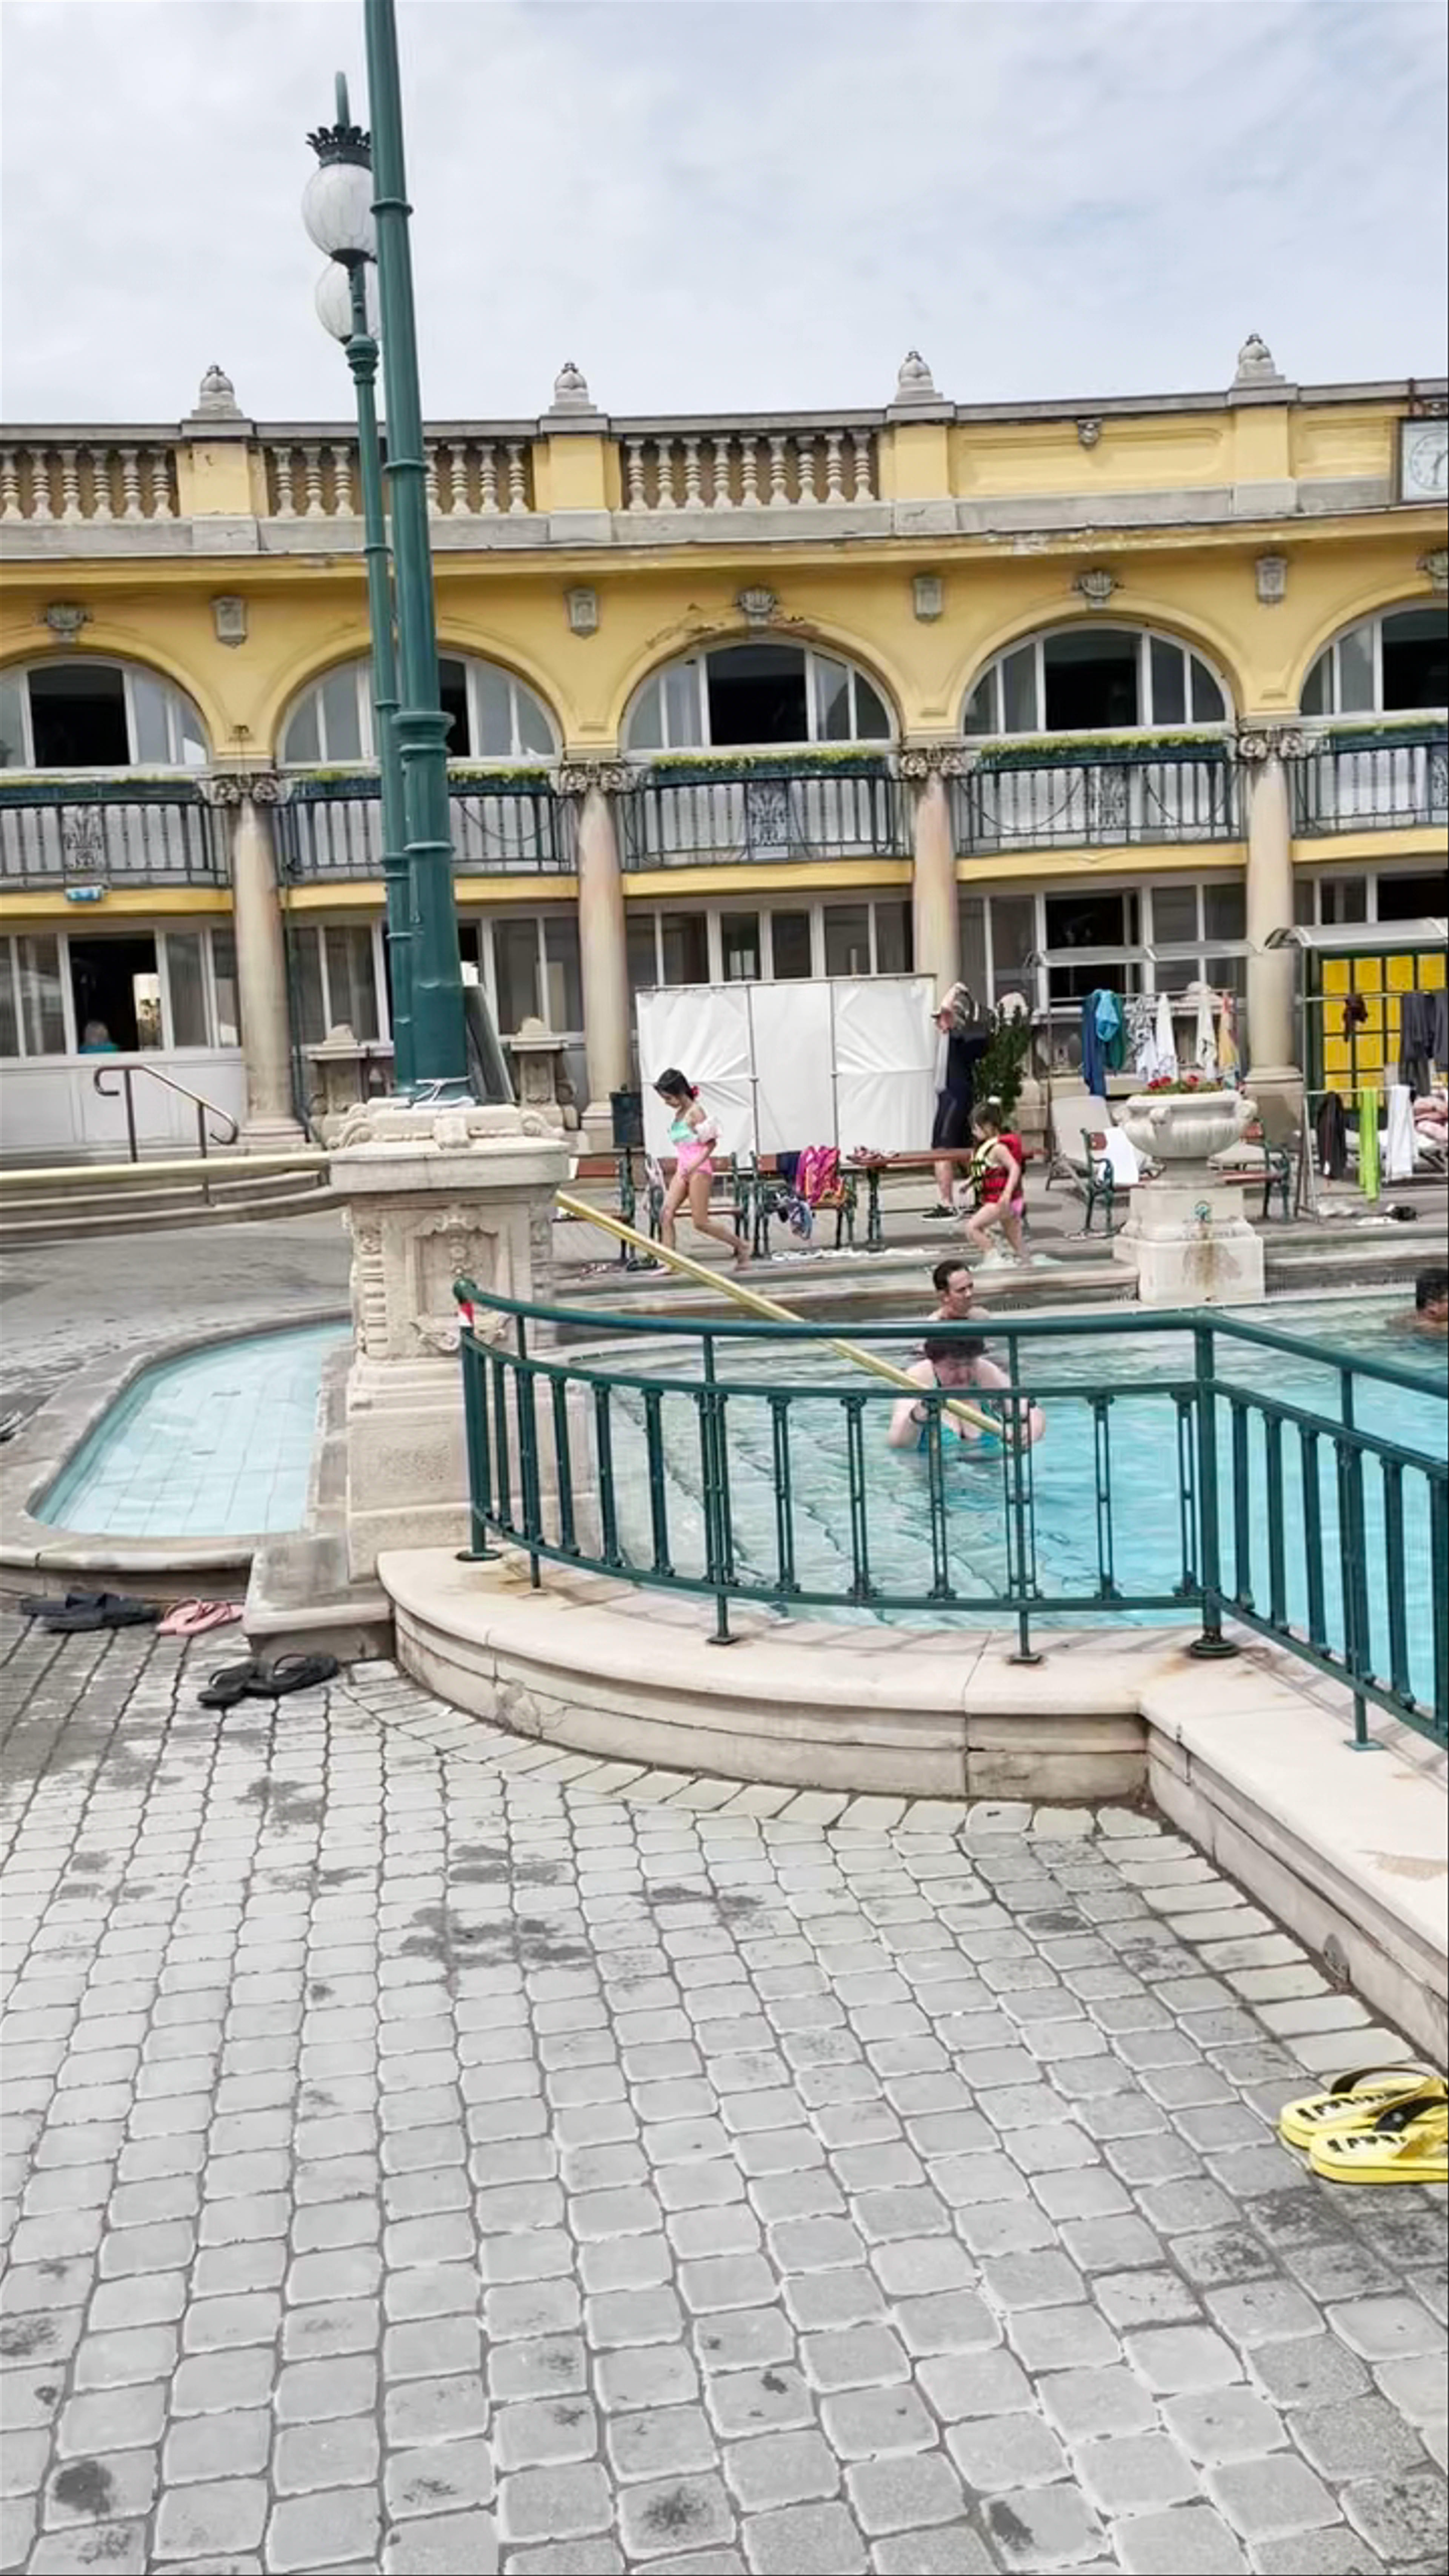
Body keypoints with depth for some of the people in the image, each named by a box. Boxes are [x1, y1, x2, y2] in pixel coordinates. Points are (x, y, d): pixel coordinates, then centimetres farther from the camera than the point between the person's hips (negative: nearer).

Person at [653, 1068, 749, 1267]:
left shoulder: (695, 1112, -10)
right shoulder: (677, 1114, 14)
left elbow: (712, 1142, -12)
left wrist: (695, 1164, -21)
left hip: (699, 1169, -8)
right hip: (682, 1169, 8)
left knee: (700, 1222, -5)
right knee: (666, 1214, -7)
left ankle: (741, 1246, 11)